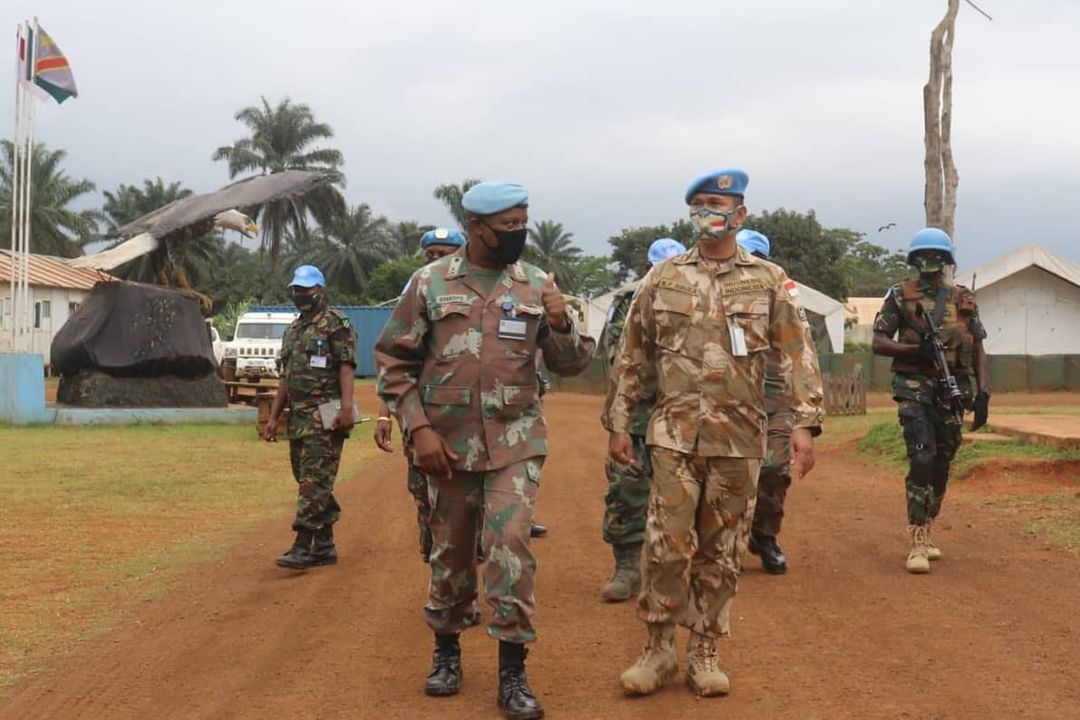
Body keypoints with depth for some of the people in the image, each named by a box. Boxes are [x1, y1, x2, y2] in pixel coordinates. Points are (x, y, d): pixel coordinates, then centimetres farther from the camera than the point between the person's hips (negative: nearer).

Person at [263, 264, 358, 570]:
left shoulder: (336, 323, -4)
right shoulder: (293, 330, 20)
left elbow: (347, 367, -13)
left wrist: (346, 407, -23)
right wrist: (273, 416, 18)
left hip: (325, 415, -9)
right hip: (298, 415, 9)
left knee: (315, 481, -11)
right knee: (308, 480, 10)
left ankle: (303, 546, -14)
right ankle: (324, 547, 16)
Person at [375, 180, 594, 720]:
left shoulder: (537, 285, 3)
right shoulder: (429, 283, -2)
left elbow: (571, 364, 5)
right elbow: (393, 362, 1)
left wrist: (560, 326, -16)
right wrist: (419, 428, -8)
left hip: (515, 442, 0)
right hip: (448, 442, 0)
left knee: (510, 545, -12)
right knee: (450, 552, 11)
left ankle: (513, 672, -2)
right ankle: (446, 649, 32)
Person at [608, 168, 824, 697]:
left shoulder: (769, 280, 3)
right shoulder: (662, 279, 6)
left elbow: (798, 354, 0)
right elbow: (633, 356, 10)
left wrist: (805, 423, -9)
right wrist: (619, 423, 7)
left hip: (739, 438, 0)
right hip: (675, 434, 0)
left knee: (722, 551, 7)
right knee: (667, 546, -4)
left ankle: (705, 655, 18)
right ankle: (658, 650, 11)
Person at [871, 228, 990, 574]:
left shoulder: (964, 300, 12)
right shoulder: (900, 296, 3)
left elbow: (978, 350, 12)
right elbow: (878, 342, -1)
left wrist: (983, 392, 0)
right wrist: (916, 349, -17)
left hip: (953, 390, 4)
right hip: (915, 389, -4)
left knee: (941, 464, 9)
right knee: (922, 459, -16)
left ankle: (925, 532, 25)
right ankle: (917, 543, -14)